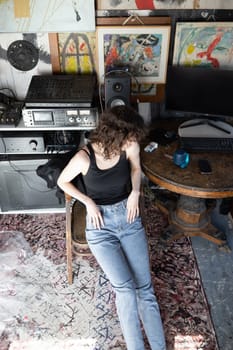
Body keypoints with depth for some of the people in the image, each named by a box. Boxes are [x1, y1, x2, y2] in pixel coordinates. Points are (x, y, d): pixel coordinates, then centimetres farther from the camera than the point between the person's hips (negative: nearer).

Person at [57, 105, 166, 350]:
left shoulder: (130, 146, -11)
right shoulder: (84, 157, -19)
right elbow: (62, 182, -1)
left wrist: (135, 192, -5)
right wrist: (88, 202, -11)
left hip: (128, 217, 3)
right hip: (100, 224, -3)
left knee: (145, 288, -3)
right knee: (125, 288, -16)